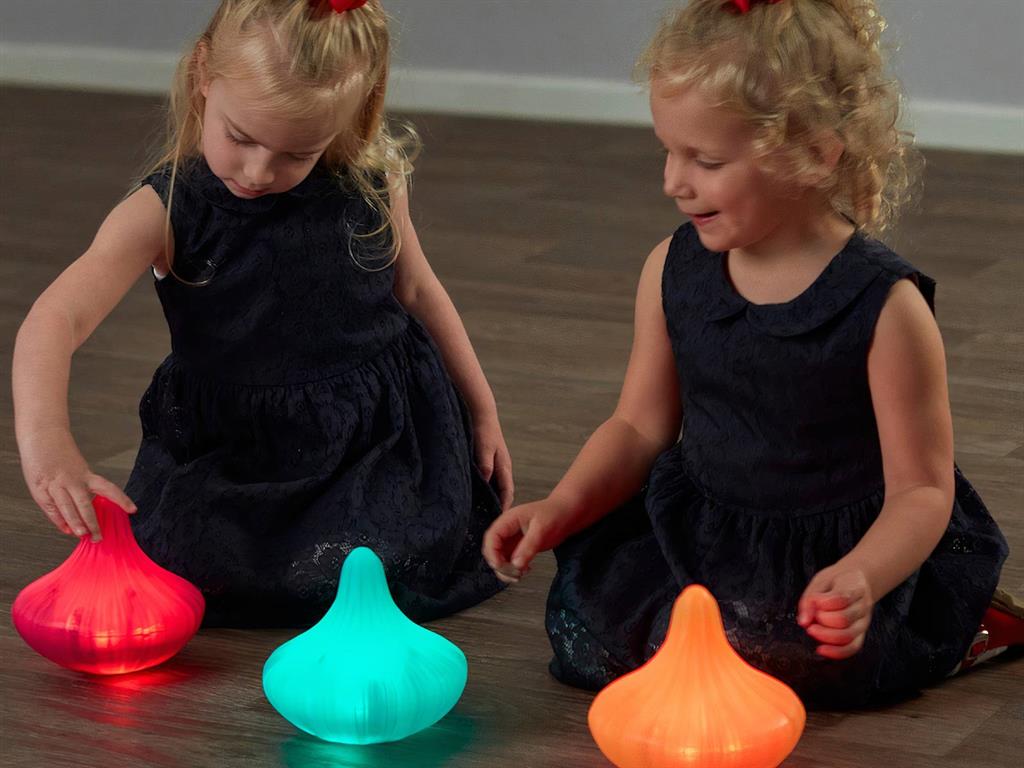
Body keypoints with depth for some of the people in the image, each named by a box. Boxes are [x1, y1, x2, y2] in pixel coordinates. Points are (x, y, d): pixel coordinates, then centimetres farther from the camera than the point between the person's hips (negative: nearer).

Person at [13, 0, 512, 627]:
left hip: (381, 429, 1)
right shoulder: (167, 213, -18)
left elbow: (416, 290, 9)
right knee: (183, 563, -21)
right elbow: (56, 320, -29)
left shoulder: (372, 185, -9)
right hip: (226, 445, 0)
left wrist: (483, 413, 14)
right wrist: (44, 437, -48)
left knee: (405, 566, -20)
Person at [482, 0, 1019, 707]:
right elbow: (642, 426, 8)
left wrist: (861, 578, -36)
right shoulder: (674, 271, -3)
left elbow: (921, 489, -16)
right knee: (587, 637, -11)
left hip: (840, 553, -4)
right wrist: (561, 509, -9)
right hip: (693, 533, 4)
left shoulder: (884, 306, -20)